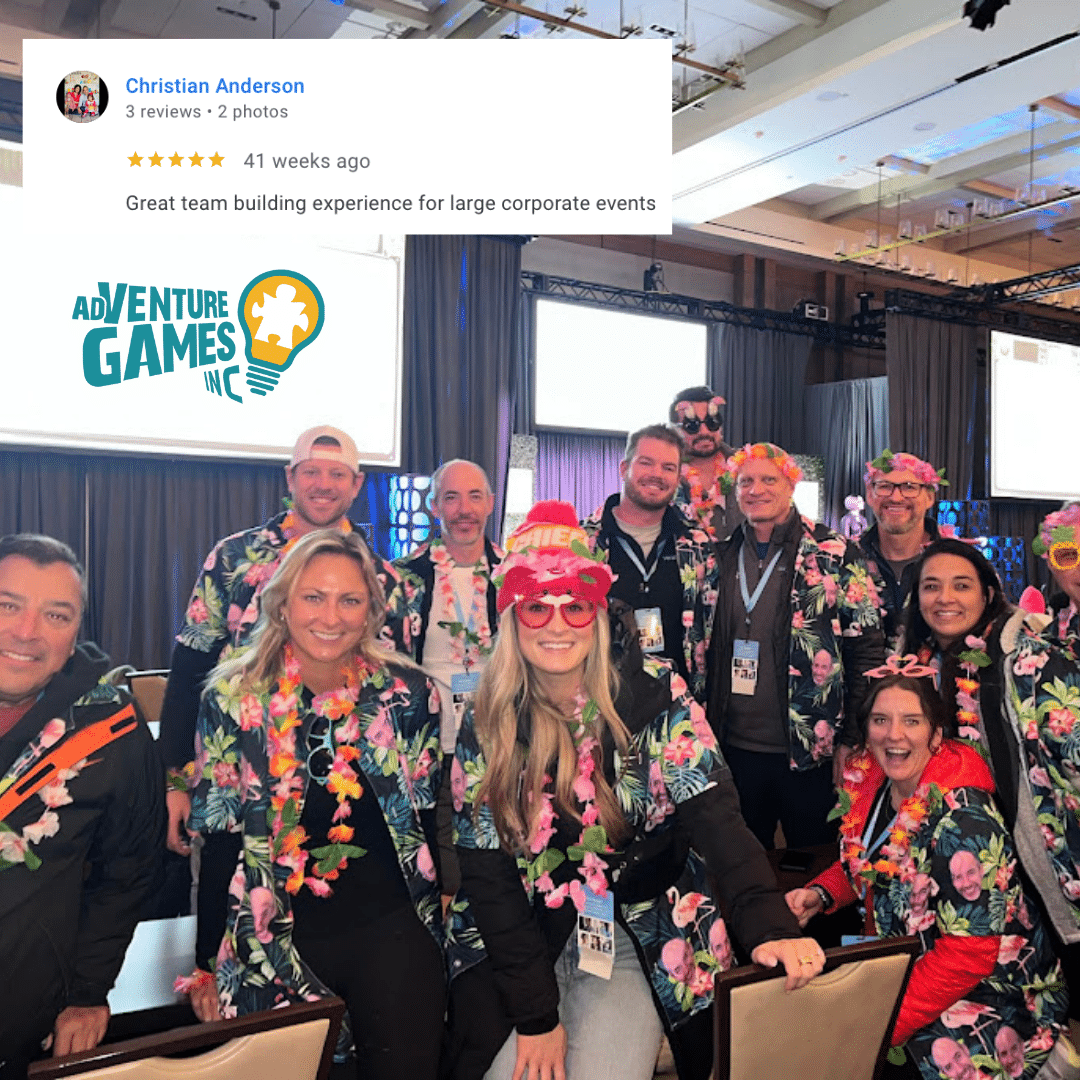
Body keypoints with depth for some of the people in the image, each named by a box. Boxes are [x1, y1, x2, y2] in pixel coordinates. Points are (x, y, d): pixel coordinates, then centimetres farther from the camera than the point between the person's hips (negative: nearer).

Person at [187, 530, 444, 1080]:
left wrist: (437, 910, 4)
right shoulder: (231, 699, -3)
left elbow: (428, 816, 7)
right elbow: (213, 834, 2)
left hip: (390, 929, 0)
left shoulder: (407, 693, -3)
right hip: (275, 937, 0)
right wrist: (210, 962, 2)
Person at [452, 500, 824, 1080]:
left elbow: (712, 815, -16)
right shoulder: (485, 729, -6)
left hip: (644, 943, -1)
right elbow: (486, 875, -7)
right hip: (526, 951, 2)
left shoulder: (654, 696, -9)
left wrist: (768, 926, -32)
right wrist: (535, 1013, -12)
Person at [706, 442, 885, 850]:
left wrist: (852, 739, -7)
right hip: (735, 749, 4)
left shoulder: (834, 555, -5)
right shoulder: (722, 558, 6)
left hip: (810, 753, -3)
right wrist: (705, 733, 10)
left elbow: (867, 651, -5)